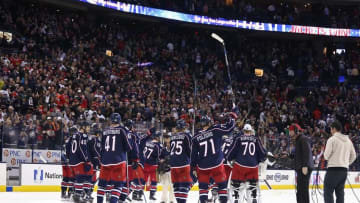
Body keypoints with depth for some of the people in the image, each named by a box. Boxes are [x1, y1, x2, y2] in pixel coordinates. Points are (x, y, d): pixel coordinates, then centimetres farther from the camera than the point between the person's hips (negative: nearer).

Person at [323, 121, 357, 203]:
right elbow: (353, 156, 15)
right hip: (344, 170, 7)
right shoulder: (348, 140, 13)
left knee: (328, 191, -3)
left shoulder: (332, 139, -8)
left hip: (333, 169, -7)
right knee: (340, 192, 12)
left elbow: (326, 156, -9)